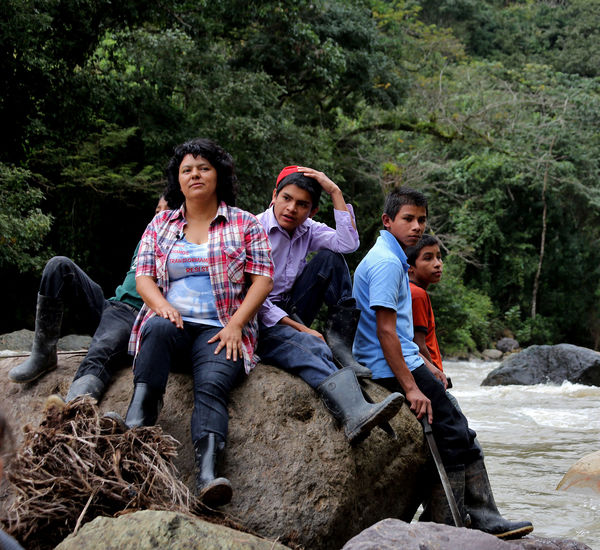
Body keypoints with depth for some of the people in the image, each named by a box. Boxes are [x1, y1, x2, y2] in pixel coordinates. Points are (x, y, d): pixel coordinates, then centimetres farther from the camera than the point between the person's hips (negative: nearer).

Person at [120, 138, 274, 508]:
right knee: (157, 329, -36)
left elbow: (263, 278, 4)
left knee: (213, 386, -31)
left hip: (220, 330, -2)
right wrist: (162, 306, -11)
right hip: (171, 320, 2)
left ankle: (208, 475, -54)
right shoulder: (161, 225, 19)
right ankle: (136, 430, -47)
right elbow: (143, 276, 12)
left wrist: (235, 325, -10)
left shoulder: (245, 224, 12)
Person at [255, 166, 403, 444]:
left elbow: (348, 243, -14)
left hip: (290, 317, 6)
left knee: (329, 258, -6)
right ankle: (355, 414, -61)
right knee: (310, 346, -36)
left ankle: (340, 342, -15)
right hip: (258, 321, -6)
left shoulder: (307, 230, 6)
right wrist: (300, 328, -21)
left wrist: (335, 192, -13)